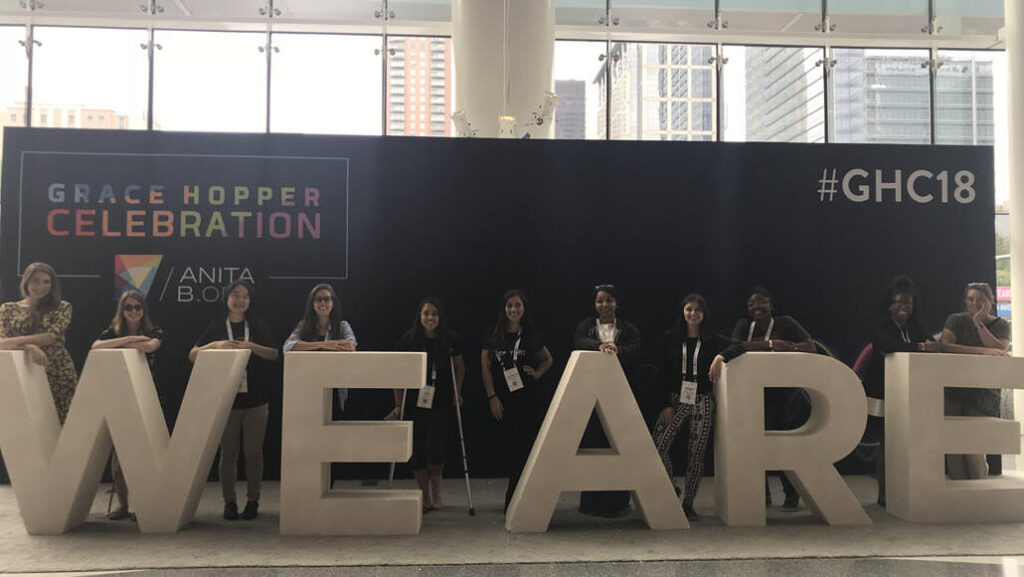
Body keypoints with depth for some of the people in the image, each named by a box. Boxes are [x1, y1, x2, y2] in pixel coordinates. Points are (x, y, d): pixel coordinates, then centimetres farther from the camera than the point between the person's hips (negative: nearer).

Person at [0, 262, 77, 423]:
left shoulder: (62, 307, 7)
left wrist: (15, 341, -16)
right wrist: (29, 347, -20)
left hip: (58, 372, -1)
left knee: (60, 420, -6)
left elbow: (52, 337, -7)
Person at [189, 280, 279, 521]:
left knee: (254, 452, 4)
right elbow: (193, 355, 3)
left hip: (255, 399, 0)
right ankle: (229, 502, 13)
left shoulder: (259, 325, 7)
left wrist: (251, 346, -13)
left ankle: (253, 501, 13)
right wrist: (215, 345, -13)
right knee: (228, 453, 3)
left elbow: (274, 354, 1)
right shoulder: (217, 326, 7)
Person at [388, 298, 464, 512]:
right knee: (416, 450, 2)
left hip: (441, 404, -1)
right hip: (415, 404, 1)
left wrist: (457, 393, 7)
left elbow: (460, 369, 13)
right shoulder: (409, 340, -3)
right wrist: (399, 404, 2)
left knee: (435, 447, -8)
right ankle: (425, 498, 17)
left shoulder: (450, 340, -2)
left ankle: (436, 493, 18)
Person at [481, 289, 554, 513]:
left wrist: (537, 374, 3)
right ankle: (516, 491, 19)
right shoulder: (493, 335, 4)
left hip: (529, 398, 0)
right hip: (503, 400, 0)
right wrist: (492, 397, -4)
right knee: (508, 444, 2)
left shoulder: (531, 335, 6)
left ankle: (514, 495, 7)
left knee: (527, 443, -5)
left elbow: (548, 360, 21)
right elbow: (485, 367, 3)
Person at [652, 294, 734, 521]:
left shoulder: (713, 340, 6)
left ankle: (688, 504, 14)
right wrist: (666, 404, -3)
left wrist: (721, 356, -21)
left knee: (697, 453, 2)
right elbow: (664, 373, 3)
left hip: (703, 401, 0)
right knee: (659, 445, -14)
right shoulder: (671, 339, 6)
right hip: (676, 399, 0)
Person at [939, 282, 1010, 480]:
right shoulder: (956, 320, 6)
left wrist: (979, 323, -8)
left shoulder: (1001, 326, 11)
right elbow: (946, 346, -12)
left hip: (983, 395, 0)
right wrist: (982, 351, -18)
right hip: (954, 391, 0)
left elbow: (1001, 350, -10)